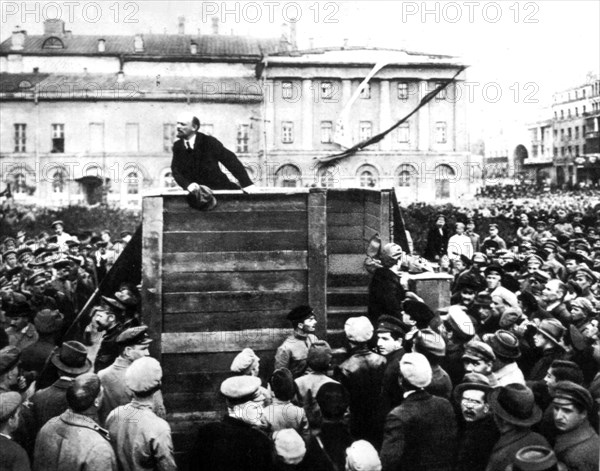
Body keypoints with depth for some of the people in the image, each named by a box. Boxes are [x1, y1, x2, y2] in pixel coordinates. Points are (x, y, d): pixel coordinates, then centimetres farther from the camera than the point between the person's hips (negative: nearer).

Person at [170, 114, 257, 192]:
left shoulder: (209, 141, -8)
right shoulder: (177, 146, 3)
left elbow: (230, 159, -12)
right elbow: (176, 171, -2)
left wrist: (247, 184, -22)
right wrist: (187, 185, -26)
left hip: (219, 189, -3)